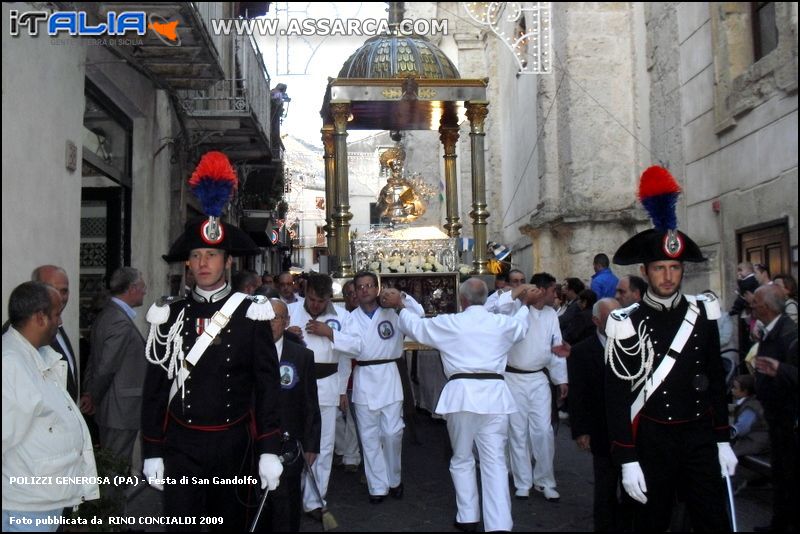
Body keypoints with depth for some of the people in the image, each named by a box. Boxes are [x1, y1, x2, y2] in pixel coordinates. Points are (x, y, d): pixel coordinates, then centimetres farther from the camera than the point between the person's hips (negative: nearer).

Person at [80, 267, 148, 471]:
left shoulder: (106, 315, 11)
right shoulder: (121, 322, -21)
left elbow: (94, 362, 14)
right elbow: (106, 368, -19)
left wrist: (88, 393, 15)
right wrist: (93, 399, -5)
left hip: (111, 409, 10)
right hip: (121, 410, -10)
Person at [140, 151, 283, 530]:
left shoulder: (251, 315, -6)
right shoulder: (169, 316, -1)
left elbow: (267, 385, -6)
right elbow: (155, 386, 2)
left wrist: (269, 450, -10)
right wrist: (151, 452, 0)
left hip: (233, 443, 0)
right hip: (180, 445, 1)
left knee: (231, 521, 16)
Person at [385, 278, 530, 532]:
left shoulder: (448, 323, -1)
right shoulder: (503, 323, 6)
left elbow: (415, 325, 12)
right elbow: (521, 323, 29)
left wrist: (399, 305, 29)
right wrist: (524, 302, 48)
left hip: (462, 394, -1)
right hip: (494, 394, 2)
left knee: (462, 459, 16)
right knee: (495, 462, 5)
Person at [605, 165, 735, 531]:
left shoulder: (702, 315, 1)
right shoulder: (627, 325, -11)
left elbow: (716, 379, 9)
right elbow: (617, 396, -10)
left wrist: (723, 440, 8)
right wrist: (627, 460, -12)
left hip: (700, 435, 3)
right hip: (652, 439, -3)